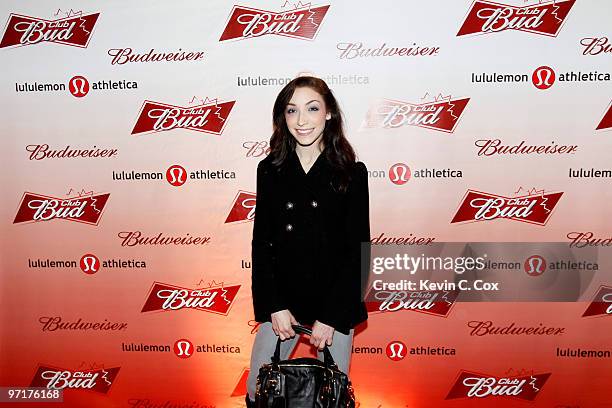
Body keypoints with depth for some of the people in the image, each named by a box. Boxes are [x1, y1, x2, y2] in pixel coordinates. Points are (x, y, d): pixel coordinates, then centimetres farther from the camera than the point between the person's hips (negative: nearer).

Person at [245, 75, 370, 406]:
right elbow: (261, 243, 1)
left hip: (334, 304, -2)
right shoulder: (270, 171, 0)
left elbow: (358, 251, -7)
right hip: (281, 302, 2)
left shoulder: (352, 173, -6)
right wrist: (274, 307, -7)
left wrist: (331, 316, -11)